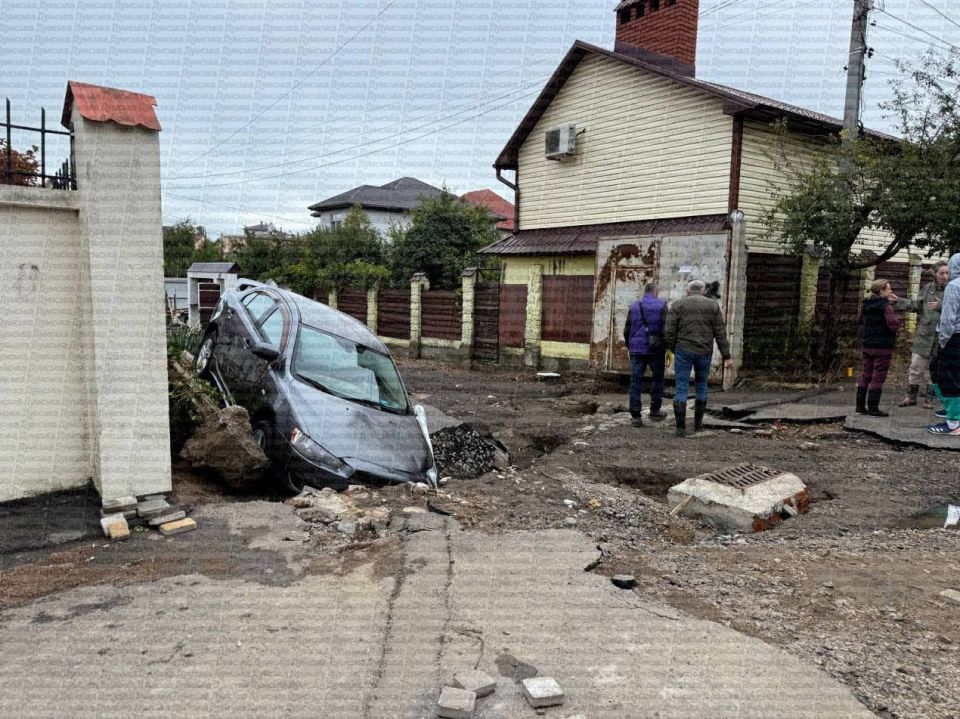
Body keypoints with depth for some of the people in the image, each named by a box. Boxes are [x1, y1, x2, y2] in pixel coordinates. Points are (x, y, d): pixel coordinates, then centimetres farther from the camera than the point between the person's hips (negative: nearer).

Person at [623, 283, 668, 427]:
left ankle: (636, 416, -3)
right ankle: (654, 411, 20)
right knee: (658, 379, 15)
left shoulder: (634, 306, 8)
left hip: (637, 350, 2)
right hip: (655, 350, -2)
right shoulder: (661, 305, -1)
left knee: (635, 382, 1)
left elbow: (627, 330, 9)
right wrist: (667, 348, -1)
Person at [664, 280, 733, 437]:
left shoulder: (677, 305, 1)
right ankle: (698, 422, 26)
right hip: (704, 353, 2)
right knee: (701, 385, 21)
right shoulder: (713, 305, 4)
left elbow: (669, 332, -4)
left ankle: (680, 427, -7)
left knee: (681, 388, 1)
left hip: (683, 351, -1)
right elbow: (720, 333, 0)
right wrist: (727, 357, 1)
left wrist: (674, 350, 11)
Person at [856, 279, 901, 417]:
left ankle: (860, 406, 13)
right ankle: (873, 408, 0)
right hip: (882, 347, -7)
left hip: (867, 345, 7)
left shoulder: (866, 306, 9)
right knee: (878, 377, -1)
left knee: (865, 375, 12)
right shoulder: (886, 306, -13)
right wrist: (897, 319, -2)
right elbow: (893, 325, -18)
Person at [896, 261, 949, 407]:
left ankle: (929, 398, 21)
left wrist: (940, 306, -26)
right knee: (916, 366, 3)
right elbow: (916, 305, 12)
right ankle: (911, 397, 14)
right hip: (925, 334, 2)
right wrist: (897, 301, 7)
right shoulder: (928, 288, 6)